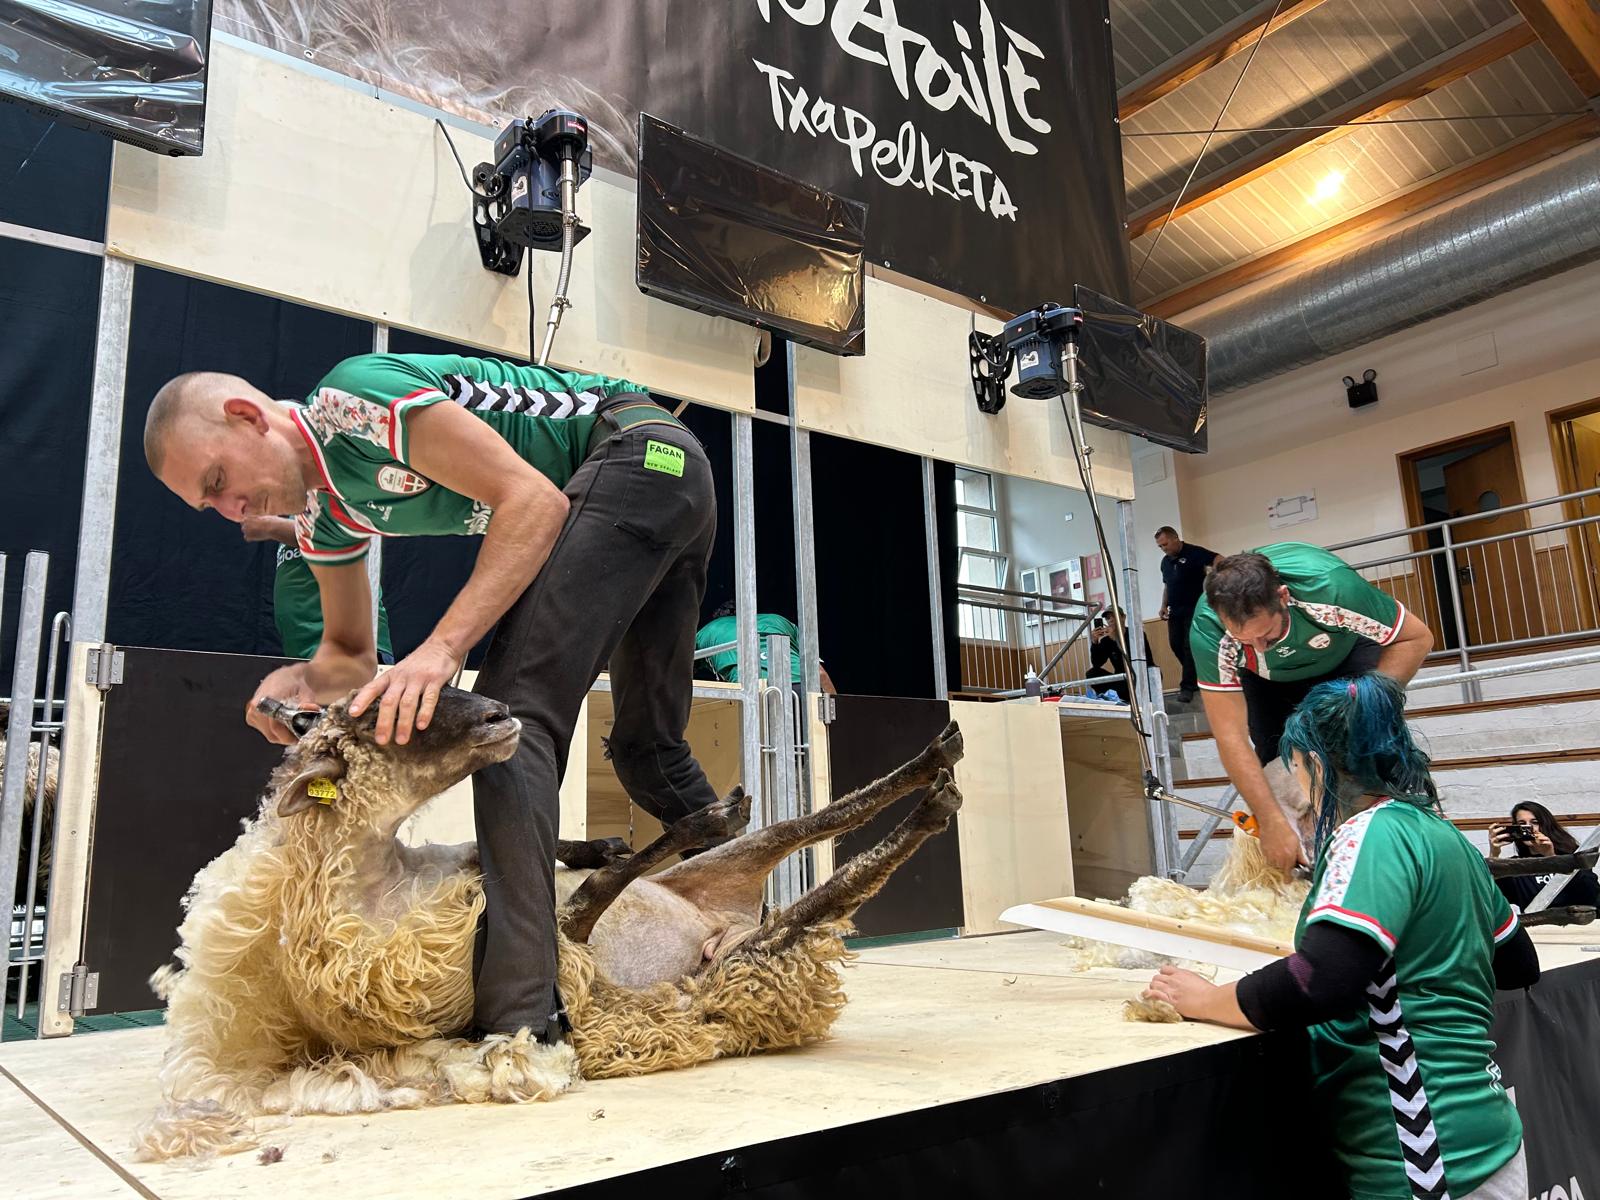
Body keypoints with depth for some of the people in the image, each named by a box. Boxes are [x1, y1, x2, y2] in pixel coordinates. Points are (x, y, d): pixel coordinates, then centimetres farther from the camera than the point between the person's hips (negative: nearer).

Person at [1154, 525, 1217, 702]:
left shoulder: (1194, 553, -12)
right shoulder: (1165, 562, 12)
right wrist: (1164, 606, 12)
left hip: (1194, 608, -8)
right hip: (1175, 611, 8)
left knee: (1190, 646, -8)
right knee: (1176, 644, 8)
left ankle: (1188, 686, -4)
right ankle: (1197, 678, 25)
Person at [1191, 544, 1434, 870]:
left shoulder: (1329, 586, -42)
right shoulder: (1208, 631, -38)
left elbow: (1417, 638, -25)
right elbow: (1231, 737, -34)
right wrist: (1272, 823, -38)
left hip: (1345, 655, -1)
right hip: (1268, 677, 1)